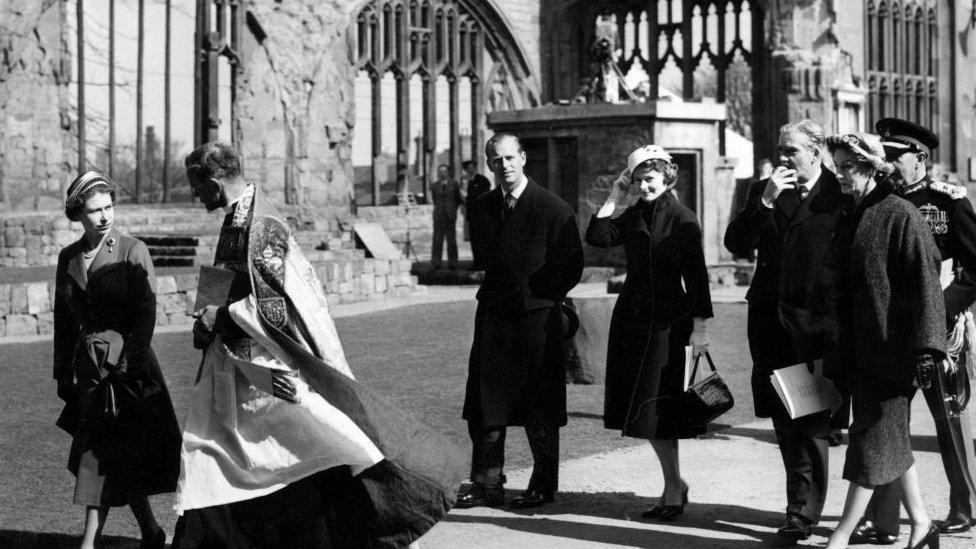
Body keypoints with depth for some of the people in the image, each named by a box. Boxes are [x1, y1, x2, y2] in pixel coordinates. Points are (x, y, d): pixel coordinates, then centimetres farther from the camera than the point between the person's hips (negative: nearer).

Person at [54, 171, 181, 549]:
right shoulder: (68, 258, 9)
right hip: (88, 368, 5)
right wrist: (63, 373, 11)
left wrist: (129, 369, -17)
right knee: (121, 461, 9)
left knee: (99, 455, -10)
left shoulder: (133, 252, -6)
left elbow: (146, 315, -10)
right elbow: (64, 319, 14)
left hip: (129, 365, -5)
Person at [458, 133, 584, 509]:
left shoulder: (553, 209, -8)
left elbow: (572, 266, -4)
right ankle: (486, 484, 10)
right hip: (494, 316, 5)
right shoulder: (482, 208, 9)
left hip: (537, 318, -5)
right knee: (484, 406, 3)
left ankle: (543, 487, 13)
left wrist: (540, 296, -6)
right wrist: (493, 292, 12)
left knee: (539, 410, 3)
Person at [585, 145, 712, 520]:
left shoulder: (682, 220, -8)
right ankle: (675, 484, 21)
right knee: (643, 407, 8)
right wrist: (614, 200, -2)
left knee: (658, 408, -4)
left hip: (669, 321, -6)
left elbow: (696, 276, -10)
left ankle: (673, 488, 7)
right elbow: (597, 237, -3)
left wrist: (700, 327, -15)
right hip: (632, 319, 6)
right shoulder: (632, 217, 10)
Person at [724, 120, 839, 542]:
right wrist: (765, 202, -8)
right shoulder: (764, 192, 12)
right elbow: (736, 244, 2)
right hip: (771, 318, 5)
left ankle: (803, 511, 0)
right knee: (783, 416, 10)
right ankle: (805, 501, 24)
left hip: (817, 321, -5)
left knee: (810, 418, -5)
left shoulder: (840, 195, -3)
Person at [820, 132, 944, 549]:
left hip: (892, 349, -7)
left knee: (875, 438, -3)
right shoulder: (848, 221, 12)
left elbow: (924, 284, -13)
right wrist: (834, 358, 13)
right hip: (859, 350, 7)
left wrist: (925, 348, -18)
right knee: (892, 441, 11)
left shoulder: (900, 215, -9)